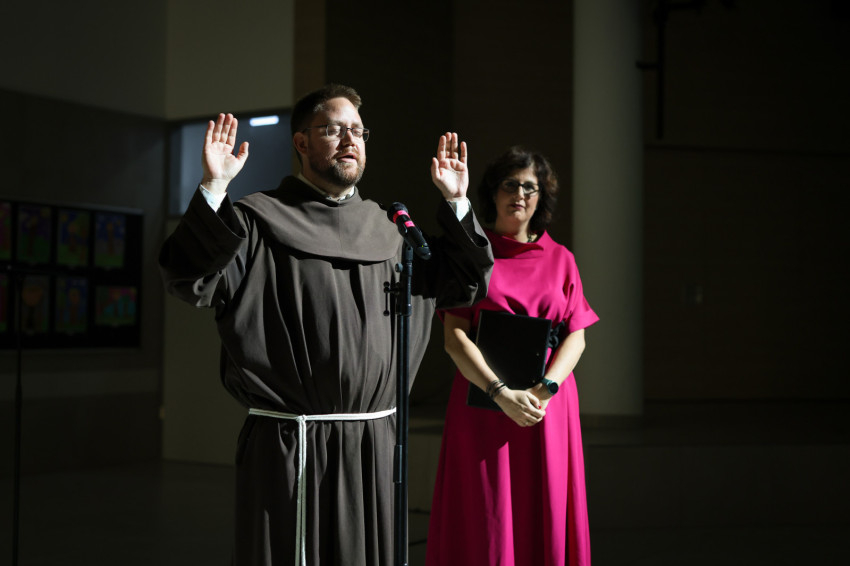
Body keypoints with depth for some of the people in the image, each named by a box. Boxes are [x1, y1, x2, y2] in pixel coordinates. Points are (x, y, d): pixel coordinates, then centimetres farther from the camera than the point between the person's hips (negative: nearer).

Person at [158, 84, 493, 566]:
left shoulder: (386, 229, 14)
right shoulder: (259, 221, -1)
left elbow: (464, 285, 19)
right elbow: (192, 282, -15)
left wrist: (456, 203, 11)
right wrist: (214, 189, -24)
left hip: (376, 443, 5)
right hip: (291, 448, -5)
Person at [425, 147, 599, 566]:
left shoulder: (560, 259, 12)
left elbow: (576, 337, 4)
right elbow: (454, 336, -5)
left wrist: (544, 389, -13)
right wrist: (501, 392, -17)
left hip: (549, 405, 2)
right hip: (483, 401, -2)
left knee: (544, 521, 3)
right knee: (484, 525, -2)